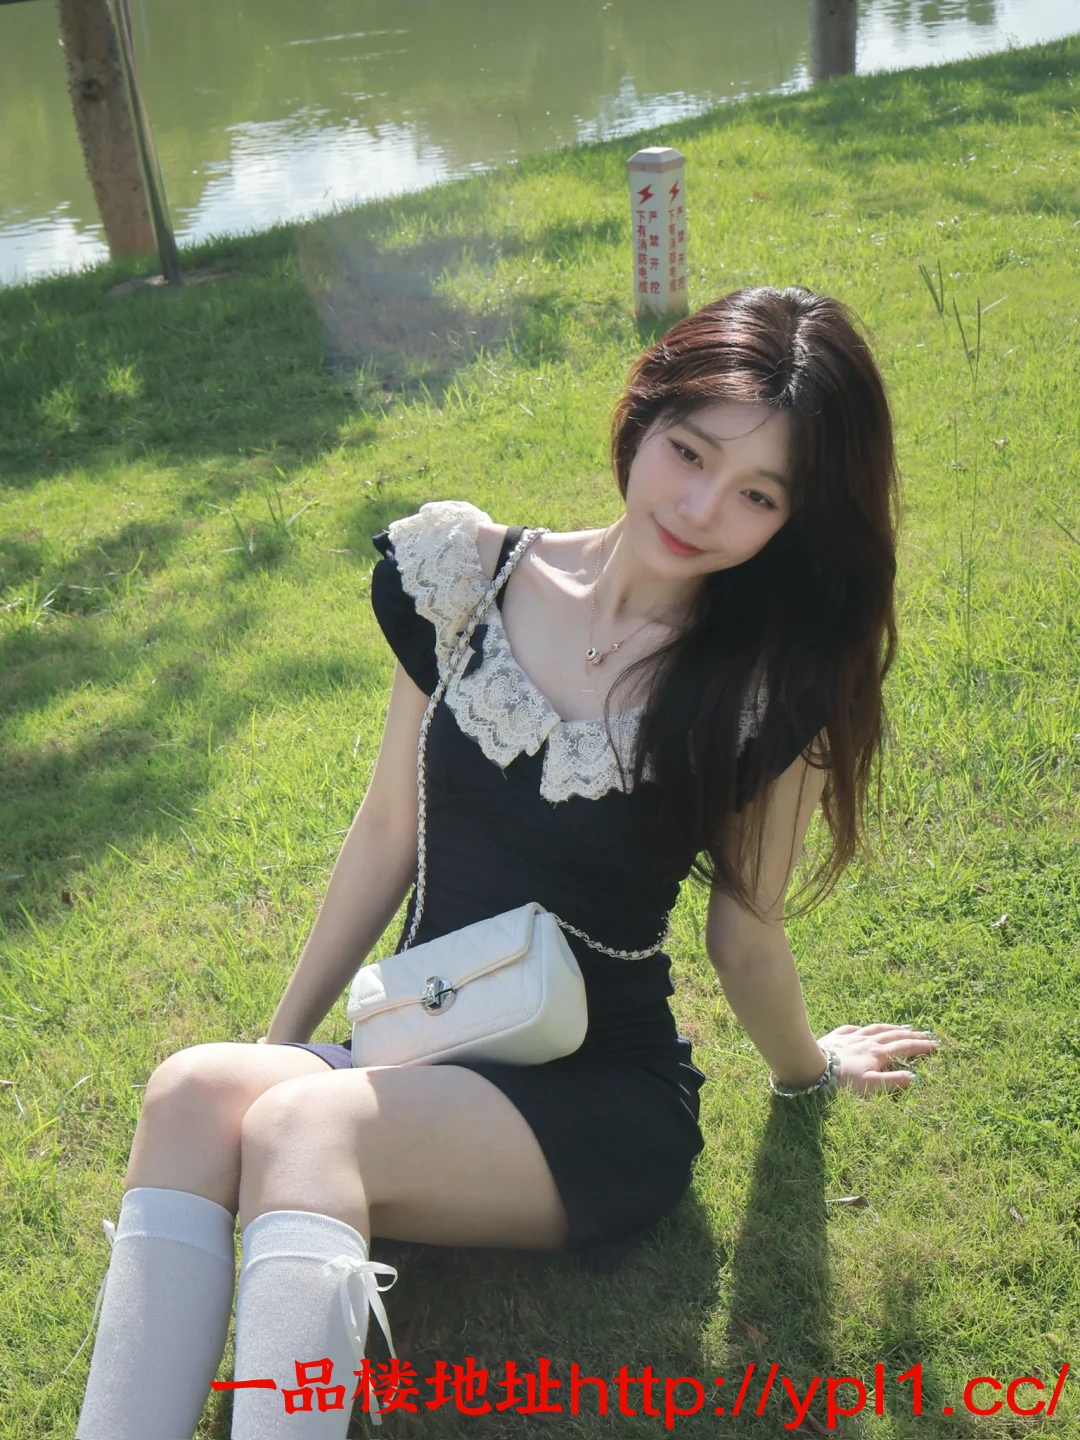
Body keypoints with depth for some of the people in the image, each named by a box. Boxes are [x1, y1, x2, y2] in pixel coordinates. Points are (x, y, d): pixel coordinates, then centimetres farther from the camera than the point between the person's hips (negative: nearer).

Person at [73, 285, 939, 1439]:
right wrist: (278, 1040, 10)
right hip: (416, 1067, 4)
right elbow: (389, 832, 6)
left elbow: (744, 934, 4)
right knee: (193, 1089, -27)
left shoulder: (768, 686, -11)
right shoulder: (464, 572, -2)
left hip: (603, 1112, -3)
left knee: (296, 1127, -31)